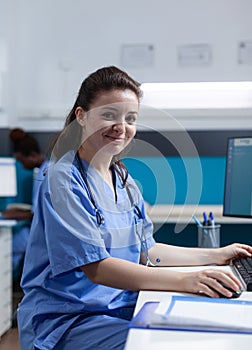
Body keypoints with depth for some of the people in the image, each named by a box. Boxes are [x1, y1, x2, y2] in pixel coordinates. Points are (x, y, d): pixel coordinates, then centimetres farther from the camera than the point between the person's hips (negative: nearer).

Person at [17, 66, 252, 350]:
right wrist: (185, 281, -30)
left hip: (121, 307, 8)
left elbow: (145, 252, 17)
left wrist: (216, 255, 12)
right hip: (66, 321, -7)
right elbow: (97, 268, -23)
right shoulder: (64, 180, -15)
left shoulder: (123, 180, 10)